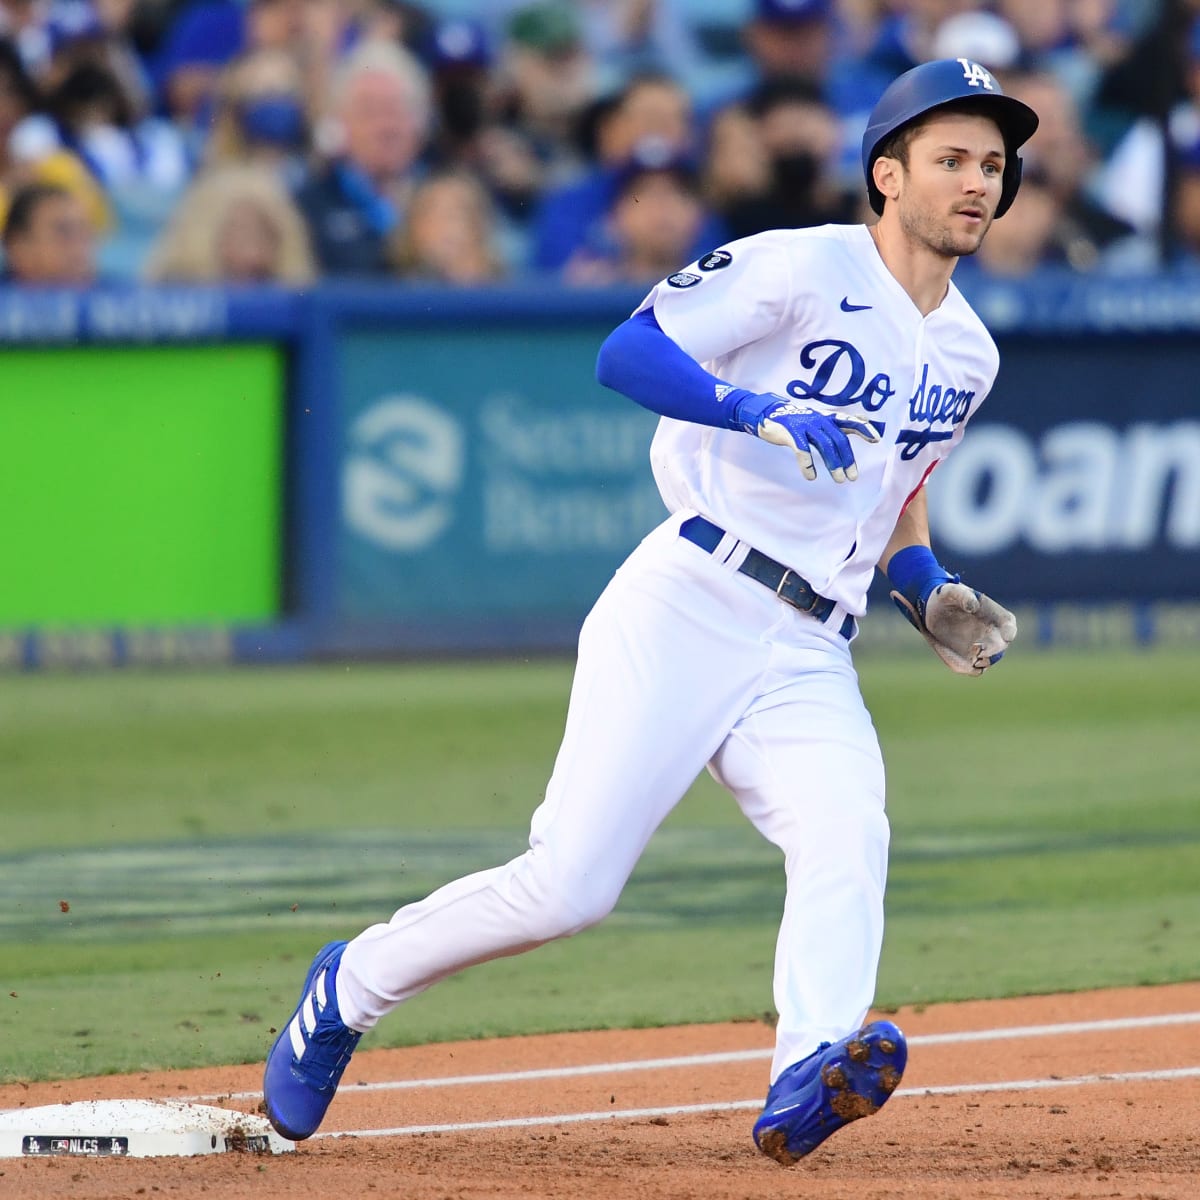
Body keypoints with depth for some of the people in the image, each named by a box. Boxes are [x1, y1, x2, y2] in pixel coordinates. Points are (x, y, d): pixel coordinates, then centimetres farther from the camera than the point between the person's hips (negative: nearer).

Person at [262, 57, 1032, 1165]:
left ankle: (806, 1078, -45)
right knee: (568, 885, -10)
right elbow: (627, 353, -13)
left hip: (807, 661, 6)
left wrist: (933, 597, 14)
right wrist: (761, 412, -28)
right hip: (686, 612, -6)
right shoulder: (807, 266, -4)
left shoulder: (969, 355, 19)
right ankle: (350, 989, 14)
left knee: (848, 837, -25)